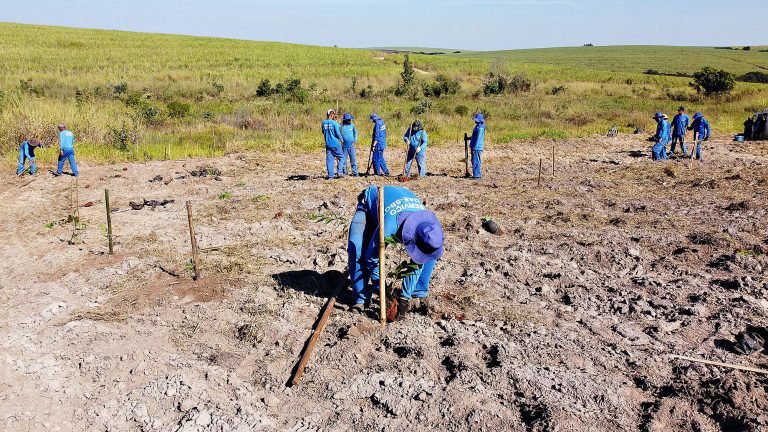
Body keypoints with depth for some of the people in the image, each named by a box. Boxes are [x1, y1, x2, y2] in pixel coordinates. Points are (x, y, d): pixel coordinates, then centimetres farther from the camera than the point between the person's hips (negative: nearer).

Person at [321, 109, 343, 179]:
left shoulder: (324, 123, 3)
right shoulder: (334, 123, -12)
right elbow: (338, 133, -10)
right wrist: (341, 139, 7)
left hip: (328, 144, 4)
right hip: (335, 143, -4)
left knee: (329, 159, 6)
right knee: (340, 157, 12)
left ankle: (330, 175, 5)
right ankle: (339, 171, 2)